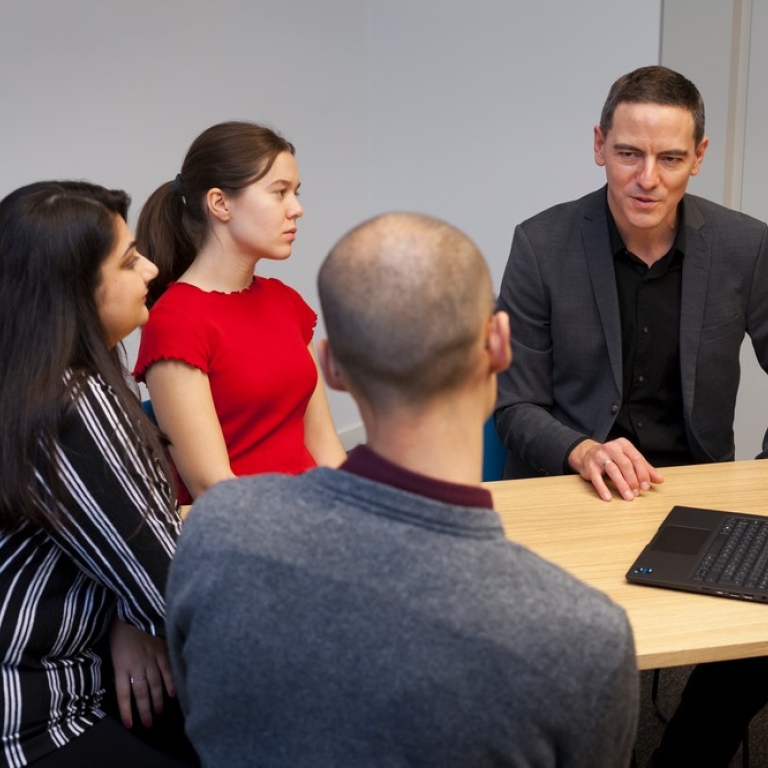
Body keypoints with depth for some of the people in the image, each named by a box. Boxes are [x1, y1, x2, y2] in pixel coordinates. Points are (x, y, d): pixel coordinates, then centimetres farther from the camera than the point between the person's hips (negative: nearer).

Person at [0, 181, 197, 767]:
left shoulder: (68, 384, 4)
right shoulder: (70, 408, -26)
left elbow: (128, 535, 6)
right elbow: (171, 588, -23)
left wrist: (129, 623, -11)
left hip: (61, 687, 8)